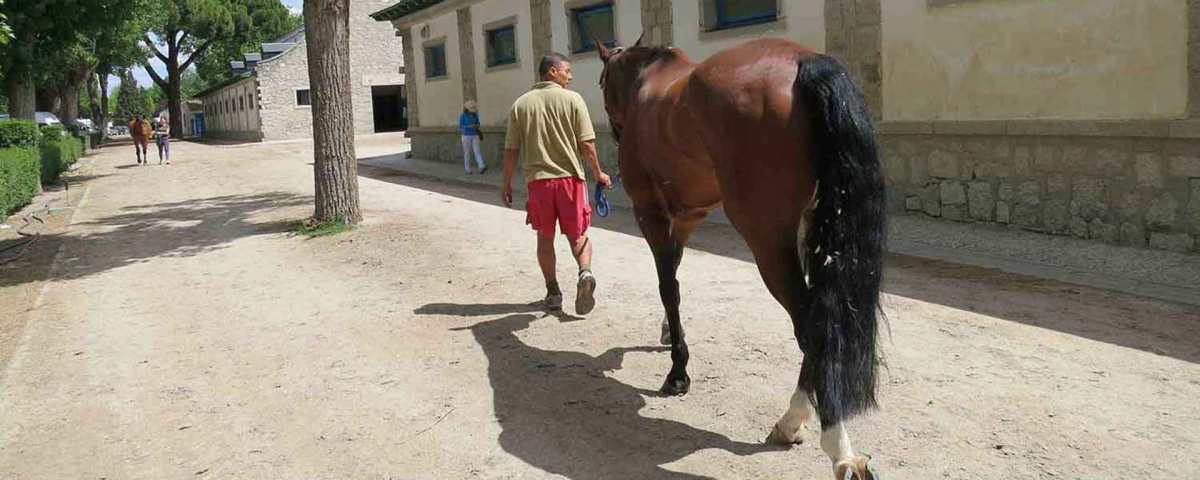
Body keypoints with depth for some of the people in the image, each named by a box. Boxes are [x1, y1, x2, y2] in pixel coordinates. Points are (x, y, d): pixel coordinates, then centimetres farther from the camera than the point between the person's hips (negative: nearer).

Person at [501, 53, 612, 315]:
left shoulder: (521, 104, 4)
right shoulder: (572, 99, -4)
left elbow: (511, 149, 3)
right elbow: (586, 144, -7)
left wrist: (507, 183, 11)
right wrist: (598, 173, 5)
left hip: (537, 179, 2)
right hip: (569, 176, -2)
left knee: (545, 237, 14)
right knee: (577, 234, 11)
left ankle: (553, 291, 17)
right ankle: (585, 273, -15)